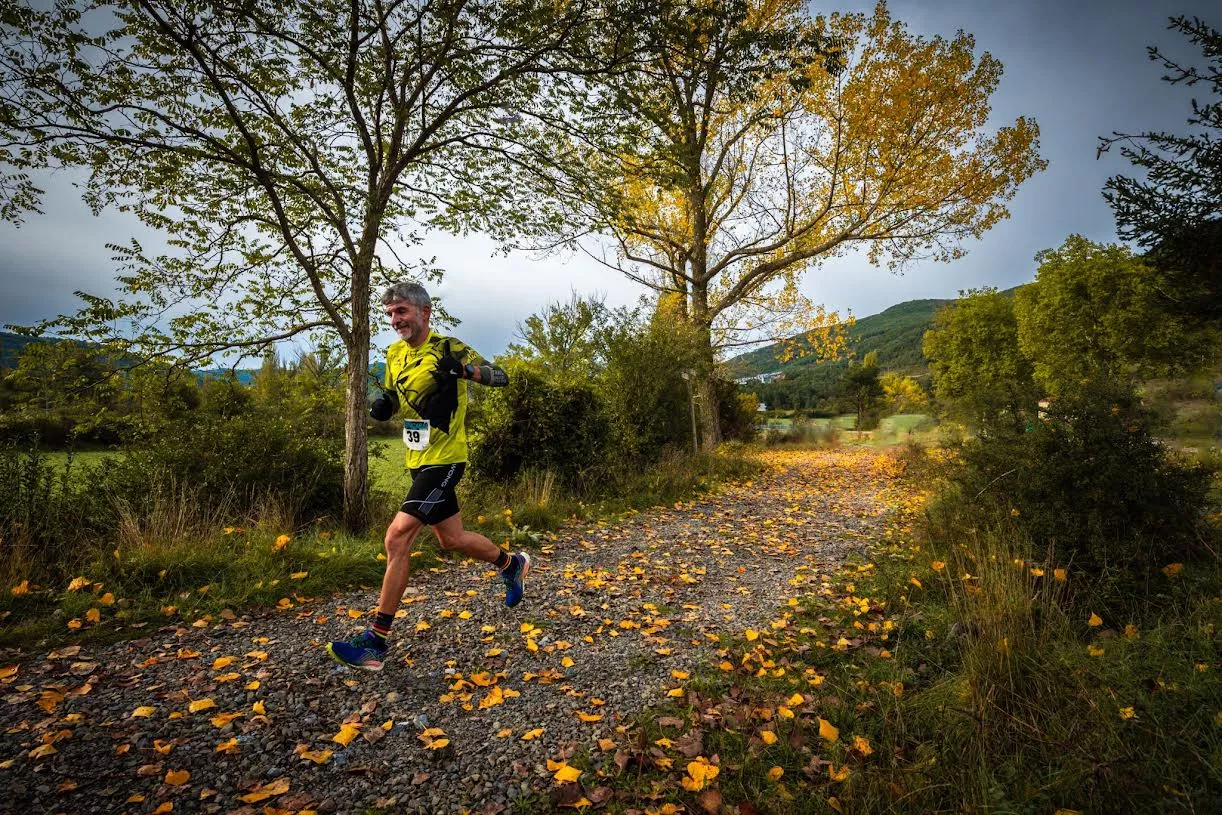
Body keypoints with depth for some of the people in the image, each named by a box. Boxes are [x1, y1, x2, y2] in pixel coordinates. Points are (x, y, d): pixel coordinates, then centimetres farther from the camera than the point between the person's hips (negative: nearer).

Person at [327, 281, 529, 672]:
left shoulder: (447, 348, -12)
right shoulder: (395, 354, 9)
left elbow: (500, 377, -14)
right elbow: (393, 398, 22)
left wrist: (463, 367, -33)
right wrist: (382, 405, -3)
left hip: (443, 460, -8)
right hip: (419, 460, 9)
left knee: (397, 537, -15)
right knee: (452, 539, 17)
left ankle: (375, 642, -4)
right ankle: (513, 564, 42)